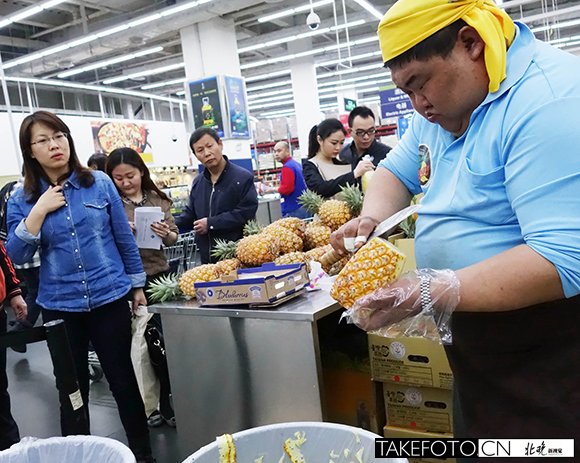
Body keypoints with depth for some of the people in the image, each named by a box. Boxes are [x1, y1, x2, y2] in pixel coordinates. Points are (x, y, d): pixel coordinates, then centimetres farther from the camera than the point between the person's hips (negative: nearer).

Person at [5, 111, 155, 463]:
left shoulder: (100, 183, -2)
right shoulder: (22, 199, 0)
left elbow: (125, 238, 4)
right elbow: (16, 256, -6)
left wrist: (138, 286, 6)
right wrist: (38, 212, -16)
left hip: (110, 298, -1)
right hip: (59, 307, 1)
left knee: (123, 380, 9)